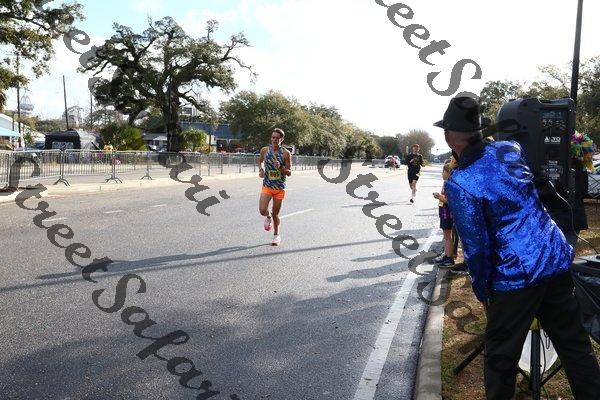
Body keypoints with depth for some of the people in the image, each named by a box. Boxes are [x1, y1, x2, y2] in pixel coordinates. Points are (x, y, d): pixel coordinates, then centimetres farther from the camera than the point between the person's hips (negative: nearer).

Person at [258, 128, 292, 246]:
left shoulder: (286, 153, -6)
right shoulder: (264, 150, -1)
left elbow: (289, 173, -4)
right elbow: (260, 161, 21)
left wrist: (280, 168, -22)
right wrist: (261, 170, 2)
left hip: (280, 187, -1)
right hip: (267, 186, 1)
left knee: (275, 213, 7)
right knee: (262, 210, -15)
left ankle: (276, 235, 30)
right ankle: (268, 216, 23)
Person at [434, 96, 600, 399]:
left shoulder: (459, 184, -15)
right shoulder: (510, 149, 2)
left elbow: (476, 247, -13)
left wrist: (482, 293, 1)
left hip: (516, 276, -6)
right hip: (558, 261, 6)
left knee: (500, 357, 11)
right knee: (576, 346, 19)